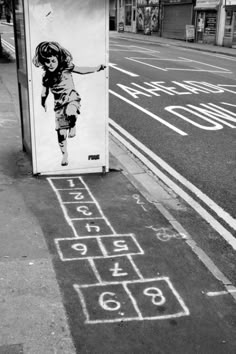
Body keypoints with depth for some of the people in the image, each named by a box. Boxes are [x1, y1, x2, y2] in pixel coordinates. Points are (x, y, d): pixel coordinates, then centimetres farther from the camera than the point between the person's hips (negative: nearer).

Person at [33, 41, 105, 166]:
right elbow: (44, 92, 14)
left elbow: (82, 70, -4)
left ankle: (72, 126, -4)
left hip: (72, 98, -3)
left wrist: (97, 68, -11)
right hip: (59, 104, 3)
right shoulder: (46, 76, 0)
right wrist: (43, 103, 24)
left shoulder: (66, 68, -8)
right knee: (61, 131, 3)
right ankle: (64, 154, 24)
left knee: (70, 113, -39)